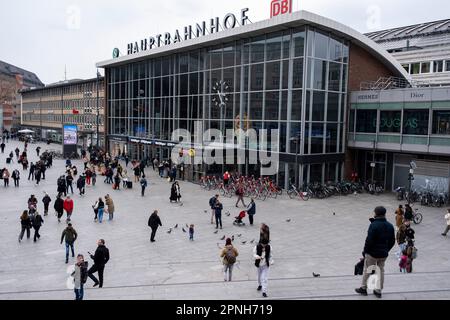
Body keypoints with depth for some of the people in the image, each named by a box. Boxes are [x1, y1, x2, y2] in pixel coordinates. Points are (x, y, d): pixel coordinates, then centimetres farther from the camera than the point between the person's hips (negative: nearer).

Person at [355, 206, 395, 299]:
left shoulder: (374, 225, -21)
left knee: (367, 270, 9)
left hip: (372, 253, -6)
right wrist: (386, 250, 19)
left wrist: (365, 251, -9)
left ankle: (363, 288, 19)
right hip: (384, 254, 6)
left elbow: (369, 240, -21)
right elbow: (392, 241, 9)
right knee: (381, 271, 16)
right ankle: (378, 291, 22)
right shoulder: (390, 226, 2)